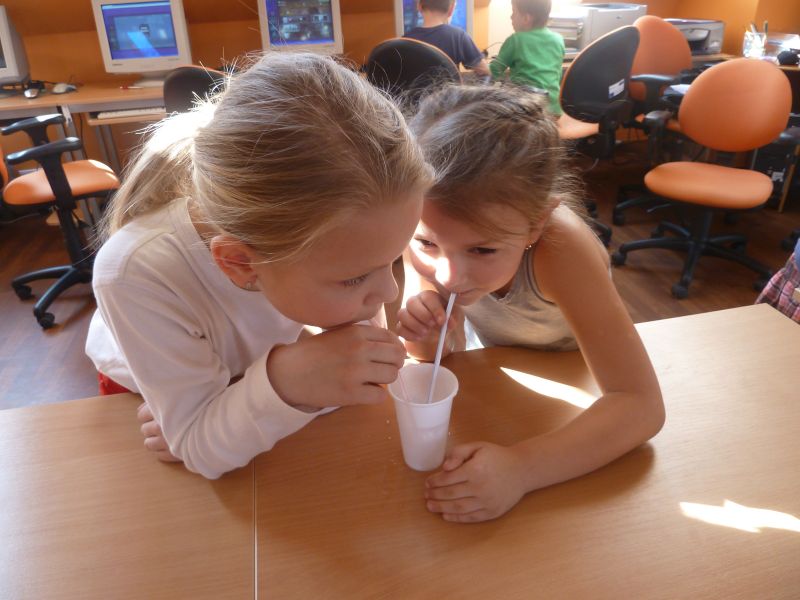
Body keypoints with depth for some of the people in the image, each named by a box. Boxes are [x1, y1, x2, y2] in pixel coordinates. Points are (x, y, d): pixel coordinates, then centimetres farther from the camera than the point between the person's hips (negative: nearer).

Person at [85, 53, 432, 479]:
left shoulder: (328, 228, -34)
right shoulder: (137, 274, -40)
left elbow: (357, 372, -22)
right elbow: (204, 452, -32)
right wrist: (284, 385, -52)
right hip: (145, 390, -1)